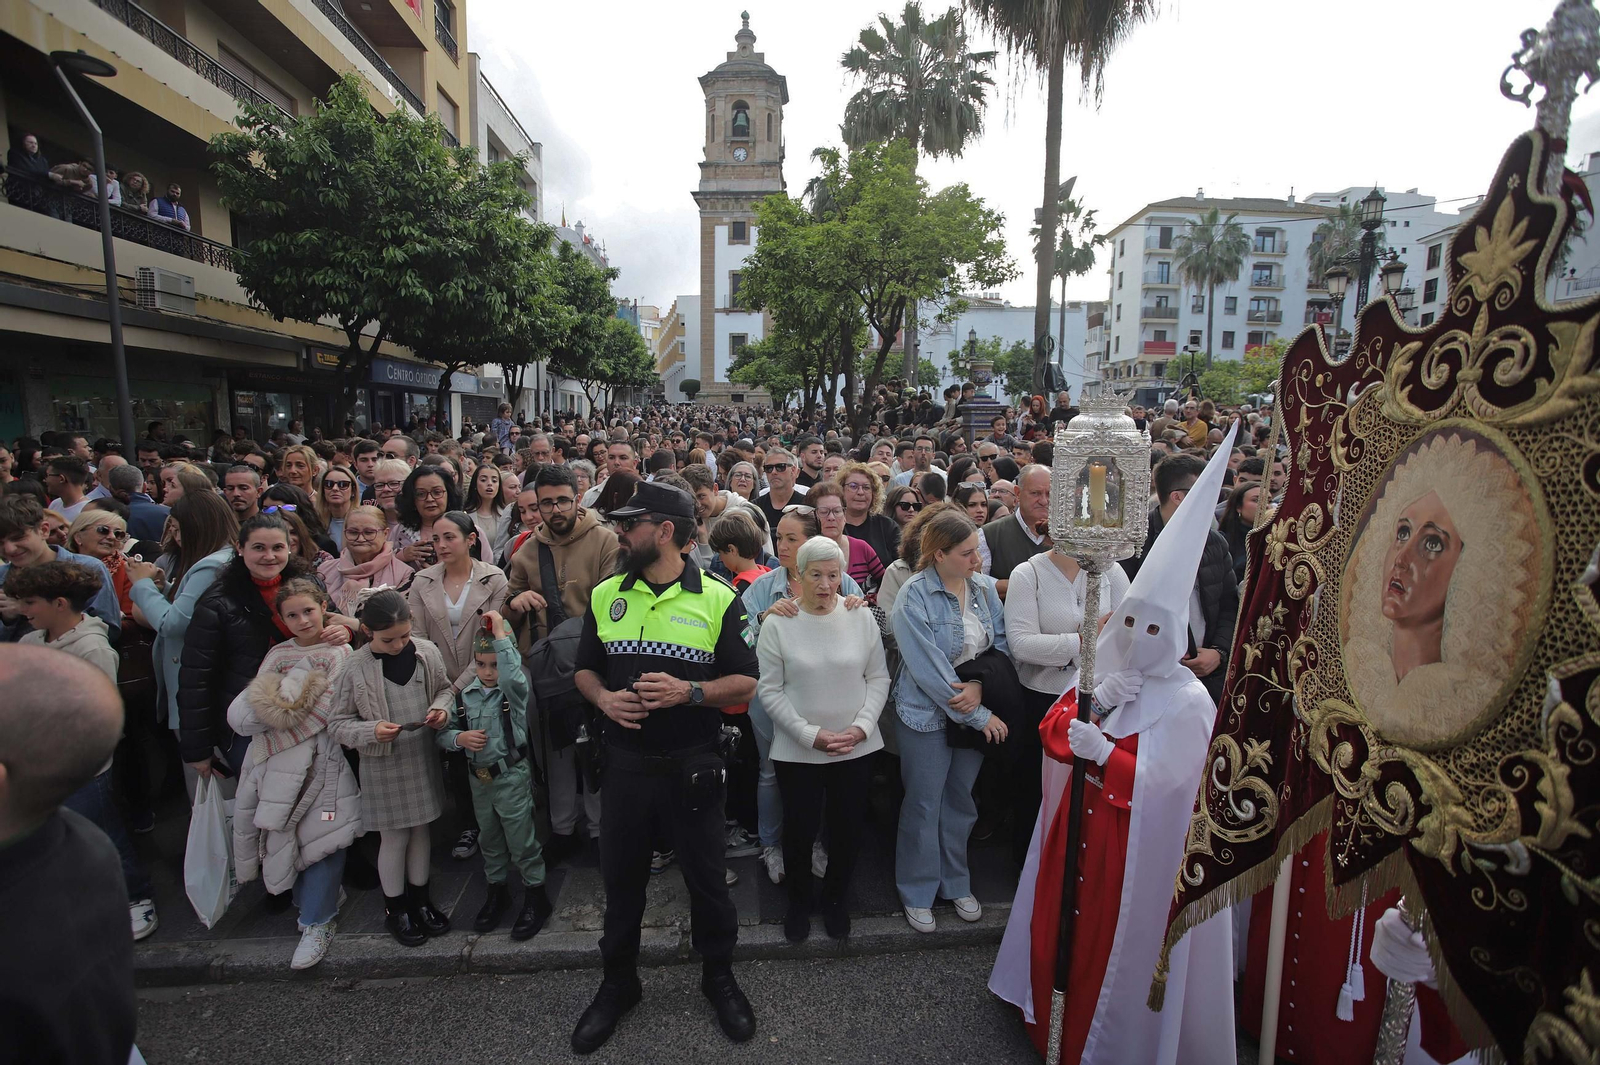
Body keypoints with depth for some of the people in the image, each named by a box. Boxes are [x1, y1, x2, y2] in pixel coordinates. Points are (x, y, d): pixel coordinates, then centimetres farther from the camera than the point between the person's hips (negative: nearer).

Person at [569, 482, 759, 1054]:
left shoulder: (718, 599, -9)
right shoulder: (605, 595, 1)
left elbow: (745, 684, -7)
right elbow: (584, 668, 10)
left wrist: (690, 692, -23)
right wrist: (603, 697, -11)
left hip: (692, 765, -3)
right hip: (624, 763, 3)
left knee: (707, 878, 14)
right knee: (621, 879, 18)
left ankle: (718, 975, 41)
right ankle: (618, 982, 43)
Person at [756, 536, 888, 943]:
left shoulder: (861, 618, -3)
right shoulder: (778, 624, -9)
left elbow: (878, 678, 2)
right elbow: (769, 690, -8)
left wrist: (861, 726, -11)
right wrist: (811, 735, -14)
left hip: (856, 748, 2)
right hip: (797, 751, -2)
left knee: (848, 829, 14)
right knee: (800, 829, 10)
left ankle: (836, 900, 40)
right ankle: (799, 902, 38)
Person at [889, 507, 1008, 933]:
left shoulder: (985, 588, -1)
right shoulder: (914, 596, -19)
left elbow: (1001, 643, 3)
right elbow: (928, 667, -21)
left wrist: (980, 685, -16)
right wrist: (980, 716, -17)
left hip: (977, 713, 5)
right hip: (927, 715, -5)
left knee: (962, 801, 18)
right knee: (924, 805, 10)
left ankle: (956, 883, 39)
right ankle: (918, 893, 30)